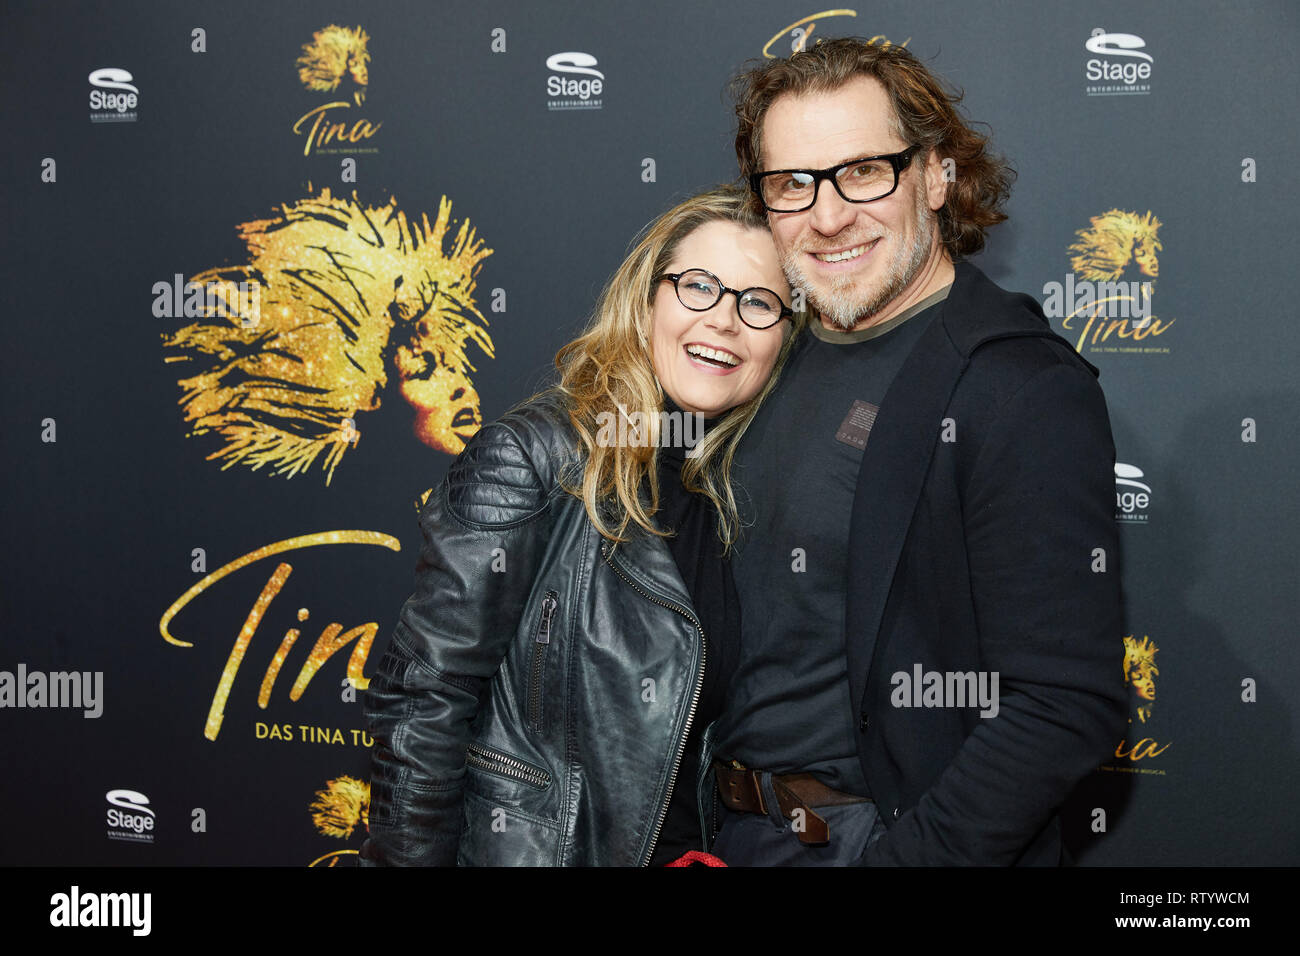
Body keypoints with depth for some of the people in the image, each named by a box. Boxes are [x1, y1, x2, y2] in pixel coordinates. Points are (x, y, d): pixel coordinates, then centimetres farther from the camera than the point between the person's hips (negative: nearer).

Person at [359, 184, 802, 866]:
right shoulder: (528, 457, -17)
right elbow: (420, 700, -18)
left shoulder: (745, 485, 0)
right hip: (534, 844, -5)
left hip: (699, 842, 5)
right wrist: (410, 856, -17)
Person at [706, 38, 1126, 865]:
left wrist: (897, 855, -23)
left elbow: (1067, 706, -22)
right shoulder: (785, 363, 4)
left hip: (896, 835, -6)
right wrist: (706, 822, 6)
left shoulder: (1028, 390, -18)